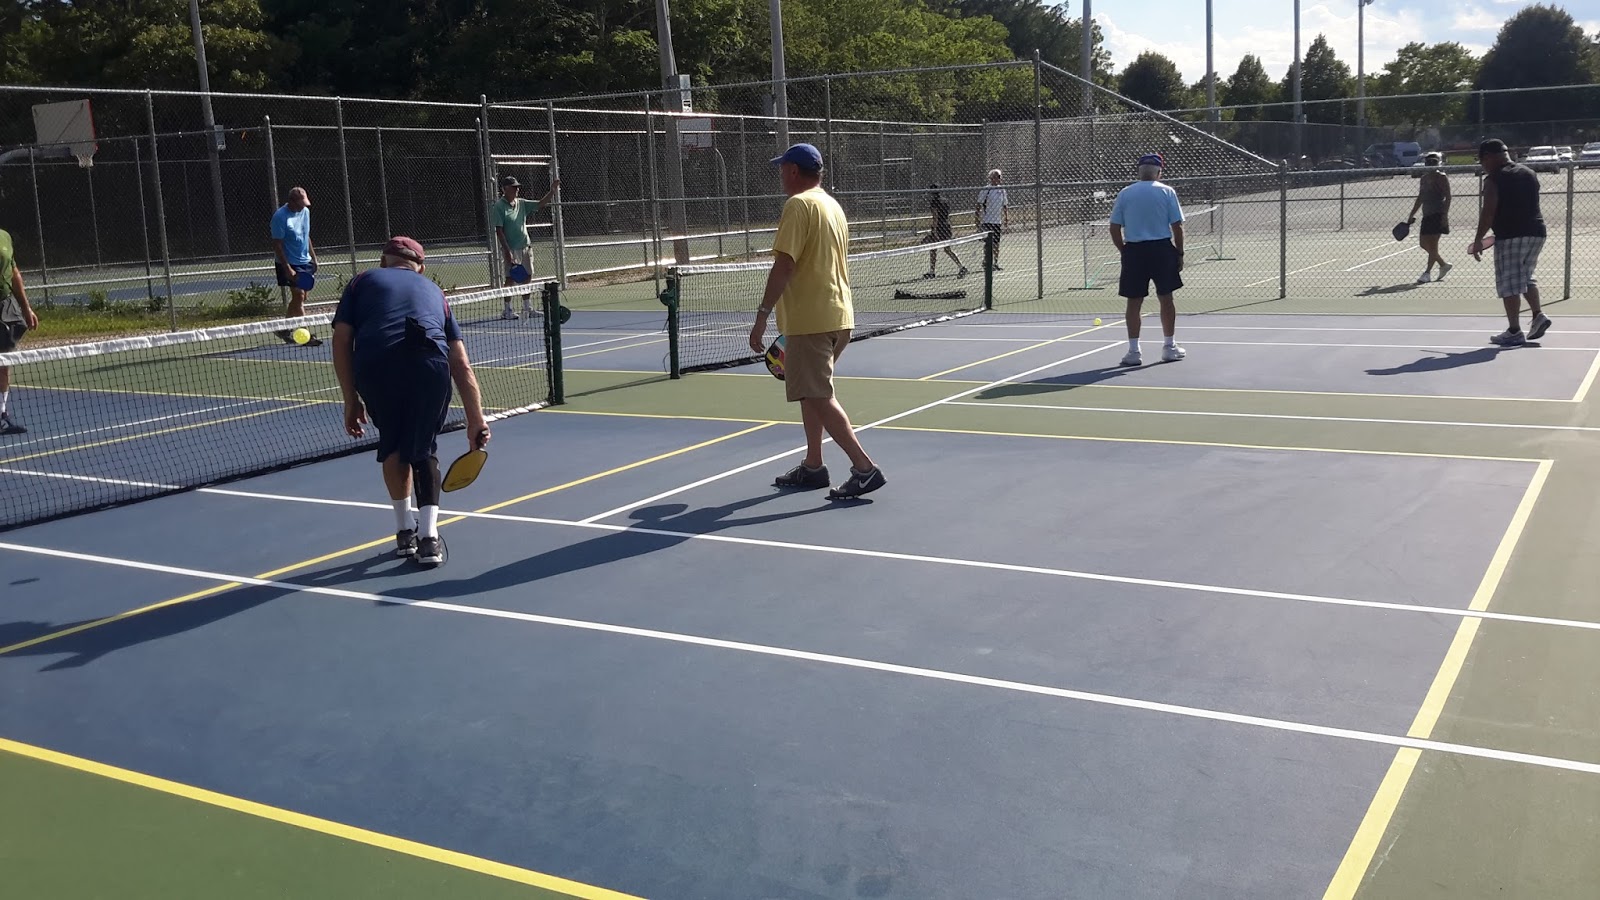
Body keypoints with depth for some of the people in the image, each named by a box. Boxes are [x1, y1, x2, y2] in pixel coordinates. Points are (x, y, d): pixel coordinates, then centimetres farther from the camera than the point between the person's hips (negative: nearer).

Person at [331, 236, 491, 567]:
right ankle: (428, 538, 8)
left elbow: (341, 341, 15)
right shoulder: (433, 290, 32)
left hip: (375, 364, -1)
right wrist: (476, 419, 26)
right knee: (423, 450, 19)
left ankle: (405, 532, 28)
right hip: (430, 364, 1)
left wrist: (351, 400, 19)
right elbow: (462, 365, 25)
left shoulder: (363, 281, 29)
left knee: (392, 447, 24)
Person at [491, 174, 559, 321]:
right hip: (511, 249, -7)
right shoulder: (499, 206, -9)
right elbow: (499, 230, -13)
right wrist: (507, 250, -19)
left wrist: (552, 190, -3)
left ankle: (527, 308, 20)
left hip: (526, 247, 7)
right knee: (510, 279, -4)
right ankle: (507, 311, 5)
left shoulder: (521, 203, 10)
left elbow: (540, 204, 10)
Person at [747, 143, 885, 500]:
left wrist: (762, 316, -19)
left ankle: (865, 468, -13)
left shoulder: (799, 205, -12)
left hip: (809, 320, -10)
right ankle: (812, 466, 25)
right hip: (838, 314, 10)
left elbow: (784, 265, -21)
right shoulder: (833, 205, 16)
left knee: (819, 397, -8)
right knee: (811, 392, 19)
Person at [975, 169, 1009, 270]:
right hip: (987, 221, -5)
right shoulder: (985, 190, -6)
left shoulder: (1002, 190, 10)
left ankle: (996, 262, 15)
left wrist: (1007, 218, 12)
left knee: (996, 243, 8)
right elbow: (979, 206, -7)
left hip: (998, 221, 5)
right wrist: (978, 221, -12)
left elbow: (1005, 206, 18)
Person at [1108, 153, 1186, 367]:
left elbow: (1114, 228, 1)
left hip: (1134, 251, 1)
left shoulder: (1124, 194, 4)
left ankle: (1133, 351, 5)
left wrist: (1124, 251, 11)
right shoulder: (1166, 192, 0)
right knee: (1166, 298, 11)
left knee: (1134, 302, 5)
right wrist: (1179, 253, 5)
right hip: (1162, 249, 0)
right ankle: (1169, 347, 18)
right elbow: (1177, 226, -3)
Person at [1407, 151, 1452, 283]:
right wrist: (1412, 215, 20)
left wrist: (1445, 214, -21)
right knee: (1423, 243, 9)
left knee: (1432, 244, -7)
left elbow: (1448, 197, -12)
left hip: (1438, 215, -8)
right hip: (1427, 215, 8)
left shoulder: (1441, 177, -8)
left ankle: (1428, 273, -3)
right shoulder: (1424, 178, 14)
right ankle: (1444, 265, 24)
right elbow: (1420, 198, 21)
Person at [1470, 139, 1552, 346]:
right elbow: (1530, 205, 21)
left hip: (1510, 237, -8)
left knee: (1509, 283, -3)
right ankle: (1538, 315, 10)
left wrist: (1479, 240, -9)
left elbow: (1488, 212, -15)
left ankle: (1514, 332, -4)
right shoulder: (1529, 173, 15)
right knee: (1527, 277, 24)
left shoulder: (1493, 179, -8)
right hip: (1536, 232, 8)